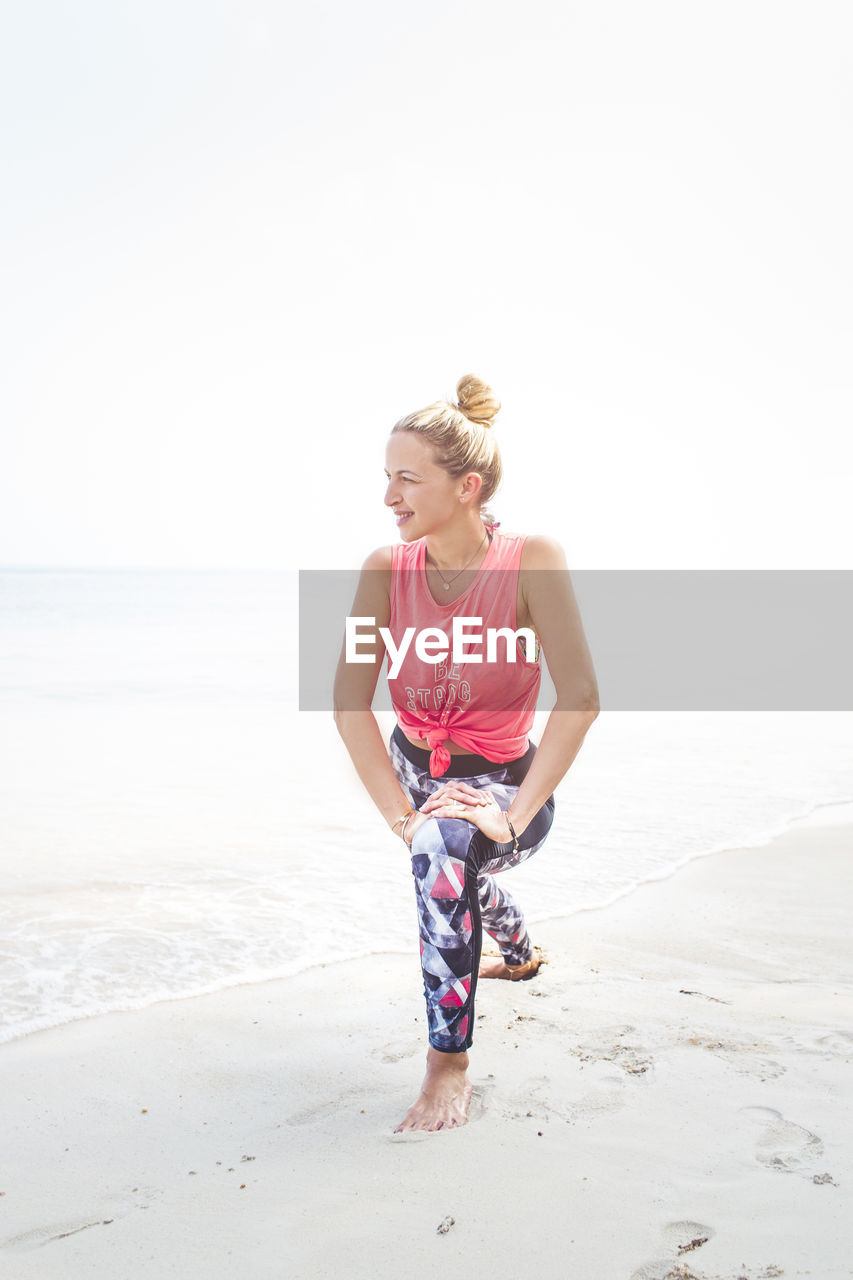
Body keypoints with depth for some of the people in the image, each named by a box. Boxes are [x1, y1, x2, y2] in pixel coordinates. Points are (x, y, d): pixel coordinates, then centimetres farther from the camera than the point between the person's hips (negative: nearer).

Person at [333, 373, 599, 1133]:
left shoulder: (531, 560, -25)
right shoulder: (386, 569, -15)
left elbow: (580, 697, -32)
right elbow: (349, 702, -20)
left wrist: (514, 814, -35)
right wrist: (398, 813, -28)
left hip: (502, 784, -6)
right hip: (413, 772, 6)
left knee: (444, 848, -38)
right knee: (444, 855, 34)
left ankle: (449, 1067, -20)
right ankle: (519, 953, 71)